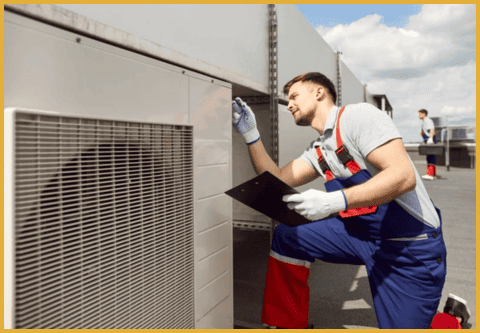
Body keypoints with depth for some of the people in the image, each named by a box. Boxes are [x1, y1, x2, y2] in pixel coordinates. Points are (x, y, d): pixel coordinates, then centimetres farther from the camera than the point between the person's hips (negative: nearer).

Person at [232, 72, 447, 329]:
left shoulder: (356, 115, -17)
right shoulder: (317, 150, 8)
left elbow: (403, 176, -26)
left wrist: (335, 201, -35)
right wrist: (251, 135, -1)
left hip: (411, 247, -7)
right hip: (362, 232, 7)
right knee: (285, 237, -2)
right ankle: (288, 324, 14)